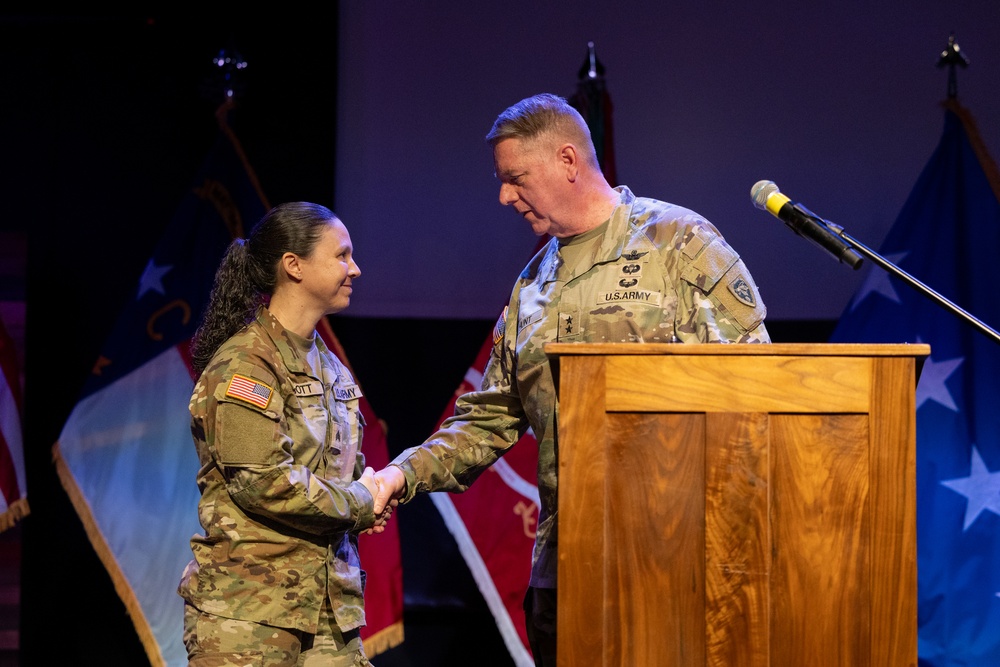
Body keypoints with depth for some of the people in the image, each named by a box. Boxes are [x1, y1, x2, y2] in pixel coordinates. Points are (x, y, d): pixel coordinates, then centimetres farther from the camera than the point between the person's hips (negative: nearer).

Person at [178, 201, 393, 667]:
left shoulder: (329, 367, 18)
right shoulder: (244, 364, -9)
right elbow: (264, 482, -18)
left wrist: (369, 493, 3)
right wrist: (360, 505, -7)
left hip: (329, 601, 8)